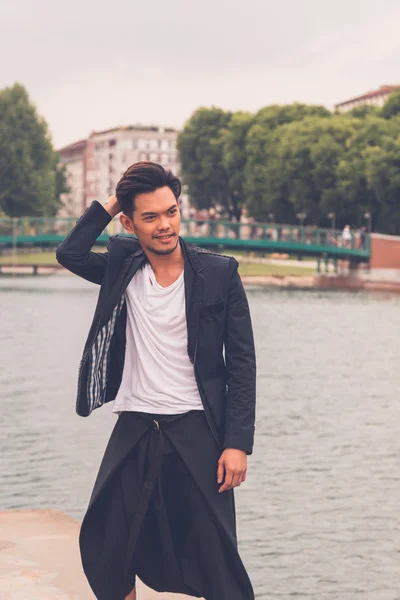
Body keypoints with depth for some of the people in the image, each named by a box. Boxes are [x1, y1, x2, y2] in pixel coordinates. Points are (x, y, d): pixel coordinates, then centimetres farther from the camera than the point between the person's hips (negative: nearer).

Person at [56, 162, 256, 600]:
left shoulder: (219, 273, -5)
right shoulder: (122, 268, 6)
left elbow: (242, 363, -5)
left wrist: (238, 443, -11)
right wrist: (108, 204, -1)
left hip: (198, 431, -3)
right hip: (135, 431, 4)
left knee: (216, 556, 0)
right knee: (102, 548, 8)